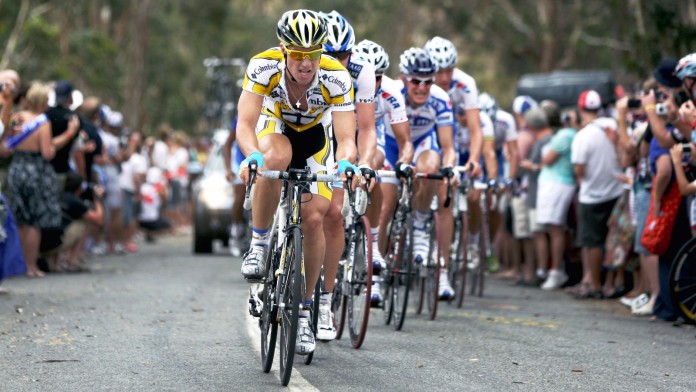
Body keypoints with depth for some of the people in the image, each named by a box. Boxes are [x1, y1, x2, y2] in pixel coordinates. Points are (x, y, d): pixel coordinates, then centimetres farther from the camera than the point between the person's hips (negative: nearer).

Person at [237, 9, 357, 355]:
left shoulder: (336, 78, -32)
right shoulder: (263, 67, -33)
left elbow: (346, 139, -34)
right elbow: (245, 123, -36)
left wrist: (345, 162, -56)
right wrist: (252, 156, -56)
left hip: (316, 135, 1)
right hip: (275, 127, -1)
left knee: (314, 218, -13)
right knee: (276, 158, -38)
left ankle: (303, 309, 3)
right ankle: (259, 243, -19)